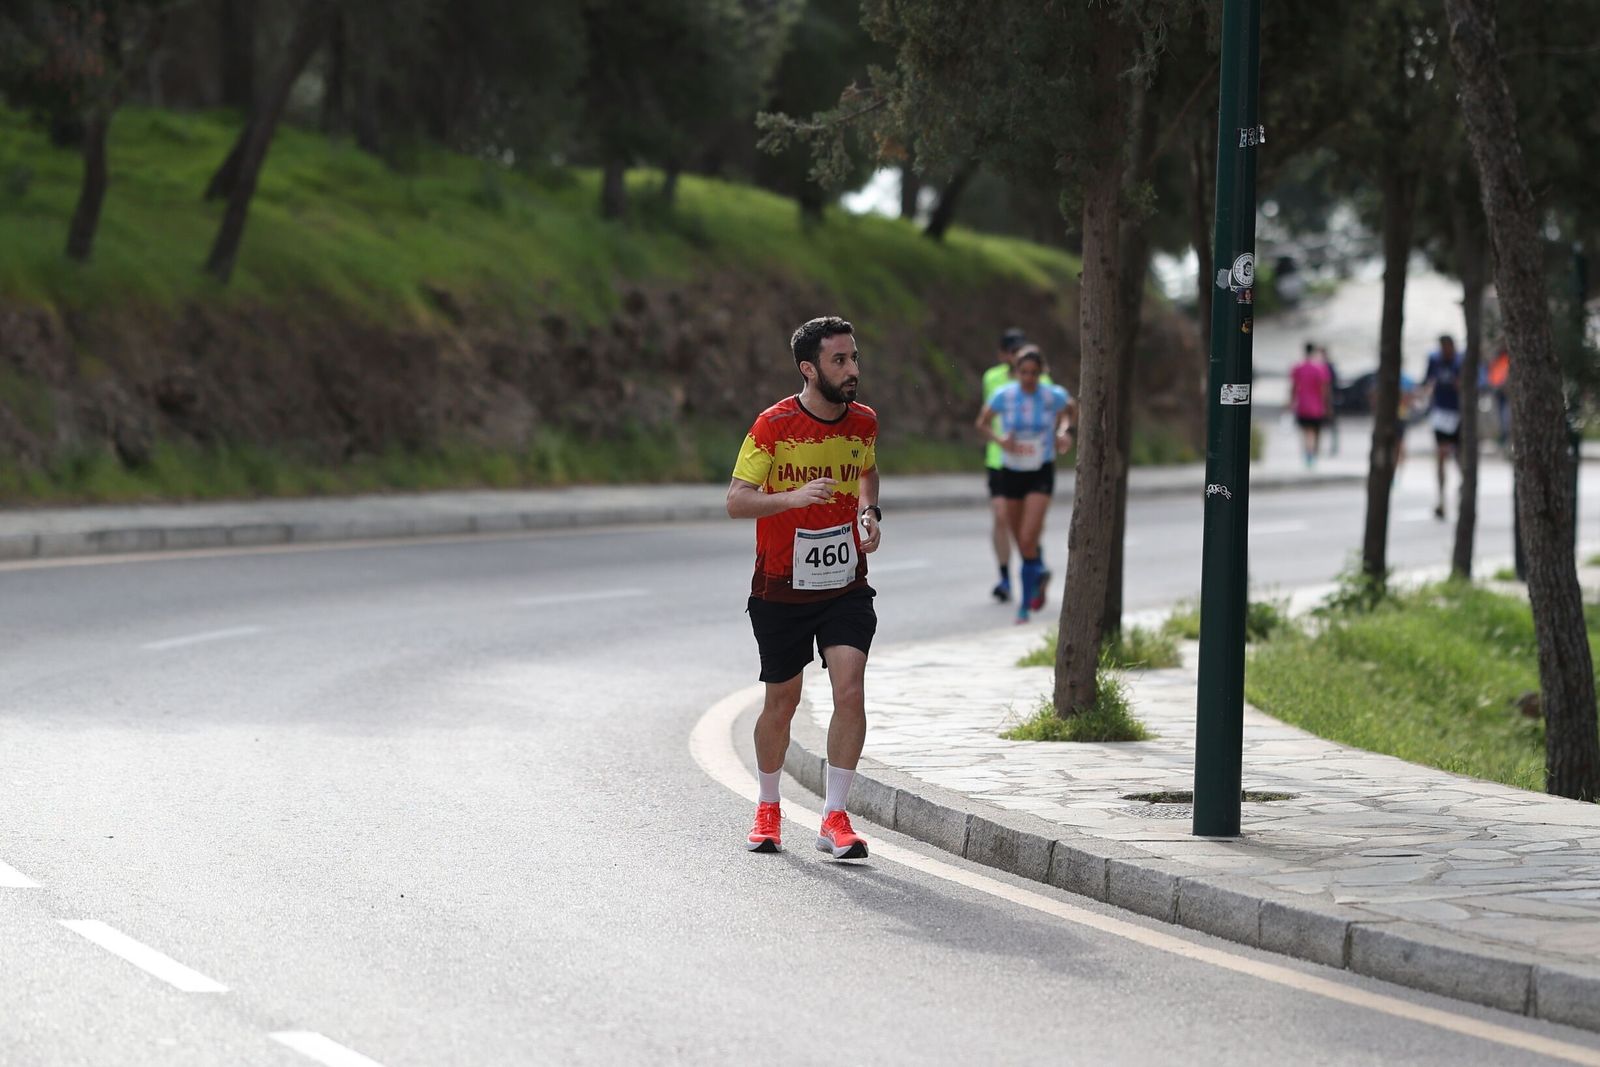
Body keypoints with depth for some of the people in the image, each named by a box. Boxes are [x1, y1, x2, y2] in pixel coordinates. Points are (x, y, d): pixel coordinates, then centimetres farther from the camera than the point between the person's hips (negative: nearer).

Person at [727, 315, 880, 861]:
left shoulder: (863, 421, 0)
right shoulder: (774, 425, -13)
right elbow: (736, 500, -17)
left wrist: (869, 512, 3)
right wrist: (794, 496, -33)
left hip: (846, 586, 2)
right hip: (780, 590, -2)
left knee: (850, 689, -15)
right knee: (782, 700, 9)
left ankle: (834, 819, -8)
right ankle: (767, 810, 32)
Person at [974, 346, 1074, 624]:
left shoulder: (1054, 396, -10)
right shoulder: (1003, 397, -10)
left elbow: (1072, 409, 14)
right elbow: (983, 422, 5)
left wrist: (1066, 431, -4)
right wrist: (999, 439, -13)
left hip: (1041, 473, -2)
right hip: (1011, 472, 2)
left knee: (1028, 539, -17)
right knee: (1019, 540, 14)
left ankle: (1025, 605, -6)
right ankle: (1040, 573, 48)